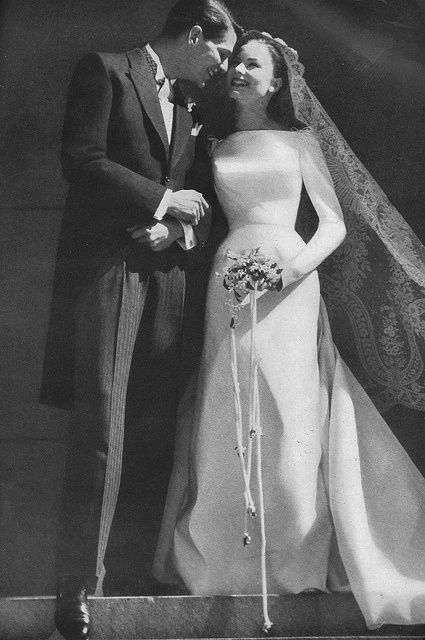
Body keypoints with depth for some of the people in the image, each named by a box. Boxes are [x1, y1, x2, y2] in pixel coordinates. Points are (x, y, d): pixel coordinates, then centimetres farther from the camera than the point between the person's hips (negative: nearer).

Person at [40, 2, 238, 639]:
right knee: (101, 431, -10)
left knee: (158, 426, 5)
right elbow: (82, 160, -10)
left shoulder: (187, 109, 21)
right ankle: (76, 587, -4)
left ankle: (150, 553, 16)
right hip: (105, 269, -6)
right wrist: (163, 199, -9)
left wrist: (180, 229, -2)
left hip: (164, 277, 6)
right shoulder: (105, 70, 2)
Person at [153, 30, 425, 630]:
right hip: (228, 284, 2)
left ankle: (299, 557, 13)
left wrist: (293, 268, -12)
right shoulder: (215, 147, 16)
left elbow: (336, 224, 4)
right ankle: (234, 555, 13)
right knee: (229, 420, 0)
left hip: (290, 285, -2)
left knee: (291, 419, -2)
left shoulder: (300, 140, 10)